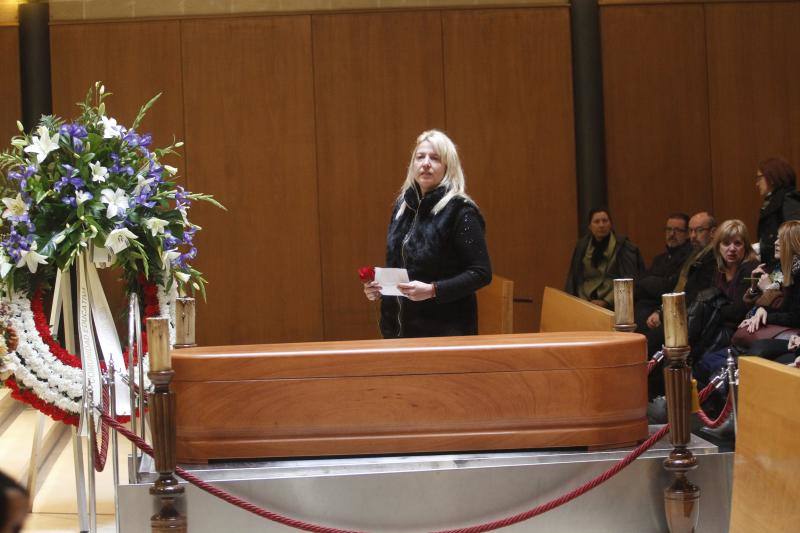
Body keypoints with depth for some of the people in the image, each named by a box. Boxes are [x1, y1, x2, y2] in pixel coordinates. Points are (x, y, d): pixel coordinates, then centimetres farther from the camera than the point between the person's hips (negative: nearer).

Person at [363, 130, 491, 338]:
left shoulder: (459, 211, -11)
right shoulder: (403, 206, 9)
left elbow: (481, 273, -15)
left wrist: (432, 290, -24)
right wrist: (378, 286, 2)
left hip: (444, 331, -6)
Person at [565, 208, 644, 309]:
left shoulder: (623, 247, 2)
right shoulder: (582, 246, 13)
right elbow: (574, 278, 17)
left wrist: (606, 302, -15)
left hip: (612, 304, -3)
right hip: (586, 302, 3)